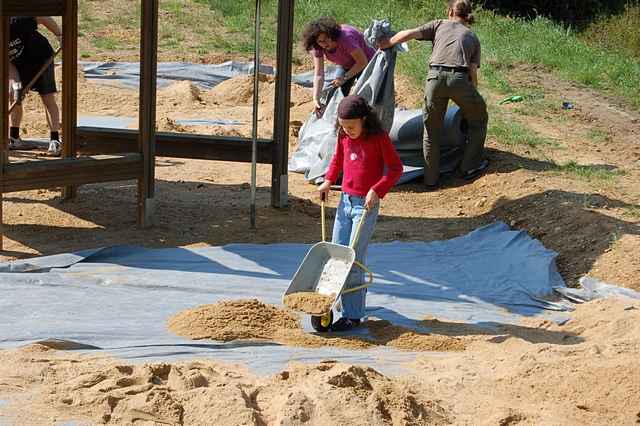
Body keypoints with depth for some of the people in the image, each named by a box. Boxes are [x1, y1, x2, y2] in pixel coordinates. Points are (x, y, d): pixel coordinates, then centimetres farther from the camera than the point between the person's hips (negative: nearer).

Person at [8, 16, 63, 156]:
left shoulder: (17, 23, -30)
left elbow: (43, 18, -19)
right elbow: (8, 64, -13)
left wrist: (60, 36, -20)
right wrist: (15, 83, -26)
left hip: (41, 57, -5)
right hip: (19, 65, 5)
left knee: (48, 98, -10)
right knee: (13, 97, 2)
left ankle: (55, 141, -11)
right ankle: (14, 138, 14)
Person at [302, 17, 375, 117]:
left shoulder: (345, 38, -39)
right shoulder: (317, 47, -22)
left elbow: (363, 62, -31)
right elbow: (318, 74, -25)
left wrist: (344, 78, -33)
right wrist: (316, 99, -35)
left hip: (366, 64, -6)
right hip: (346, 66, 6)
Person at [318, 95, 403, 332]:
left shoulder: (379, 138, -12)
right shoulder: (344, 137, 6)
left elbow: (396, 168, -10)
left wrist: (377, 190, -21)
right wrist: (328, 180, 10)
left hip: (366, 204, -7)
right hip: (345, 200, 7)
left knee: (354, 259, -10)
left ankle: (353, 315, -7)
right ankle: (356, 296, 28)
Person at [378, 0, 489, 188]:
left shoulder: (439, 24, 21)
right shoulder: (473, 38, 23)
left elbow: (409, 34, 8)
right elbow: (473, 72, 16)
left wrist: (386, 44, 21)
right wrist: (471, 98, 25)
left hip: (435, 77, 0)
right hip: (460, 80, 0)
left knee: (432, 130, 15)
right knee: (478, 119, 25)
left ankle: (431, 179, 19)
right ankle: (470, 167, 26)